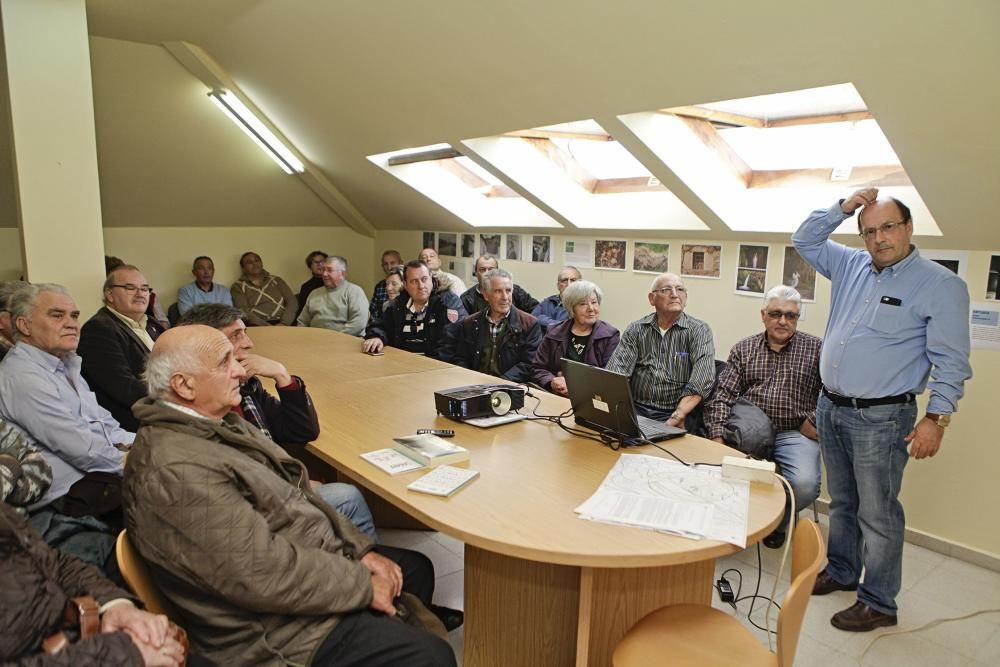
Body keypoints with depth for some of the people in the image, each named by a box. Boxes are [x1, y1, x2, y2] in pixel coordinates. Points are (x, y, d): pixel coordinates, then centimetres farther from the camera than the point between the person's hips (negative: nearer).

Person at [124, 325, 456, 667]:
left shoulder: (220, 424, 4)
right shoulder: (176, 469, -28)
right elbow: (263, 573, -30)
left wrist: (360, 549, 0)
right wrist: (363, 586, -18)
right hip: (283, 623, -9)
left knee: (417, 568, 20)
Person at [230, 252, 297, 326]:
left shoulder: (276, 280, 19)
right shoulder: (238, 287, 11)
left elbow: (292, 302, 7)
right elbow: (243, 311, -4)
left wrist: (284, 323, -11)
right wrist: (266, 326, -18)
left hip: (281, 324, 2)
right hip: (258, 327, -1)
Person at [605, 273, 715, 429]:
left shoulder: (699, 331, 1)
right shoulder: (636, 330, 9)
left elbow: (702, 380, -12)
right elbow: (616, 369, -3)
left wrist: (676, 417, -24)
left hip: (676, 412, -2)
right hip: (636, 409, 2)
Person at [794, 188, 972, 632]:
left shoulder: (940, 285, -8)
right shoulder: (852, 266, 8)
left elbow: (951, 361, -10)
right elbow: (805, 240, 16)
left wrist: (936, 417, -17)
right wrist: (842, 208, 2)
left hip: (881, 418, -6)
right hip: (830, 408, 6)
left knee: (877, 514, 3)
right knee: (842, 502, 20)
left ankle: (879, 603, 18)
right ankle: (841, 572, 36)